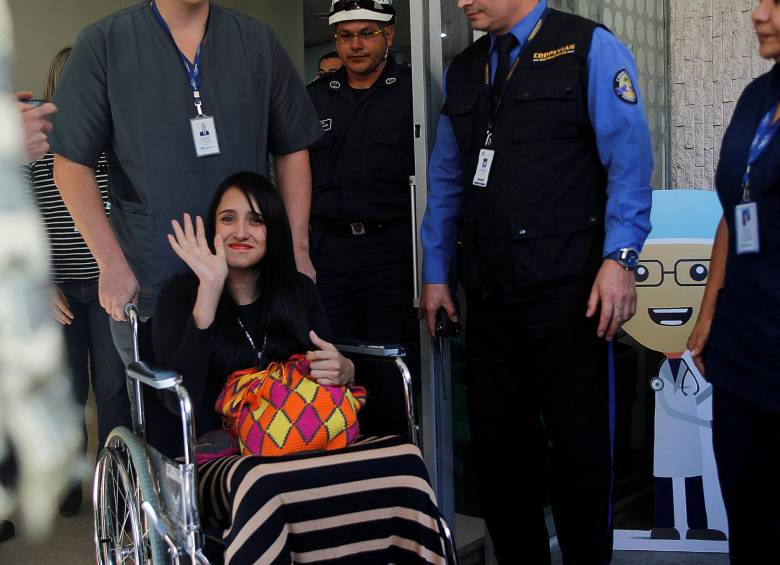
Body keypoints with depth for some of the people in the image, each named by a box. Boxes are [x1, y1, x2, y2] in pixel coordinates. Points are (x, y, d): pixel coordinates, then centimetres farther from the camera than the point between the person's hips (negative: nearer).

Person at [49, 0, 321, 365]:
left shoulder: (258, 41, 7)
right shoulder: (103, 43, -2)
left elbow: (293, 149, 11)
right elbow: (71, 163, -2)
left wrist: (298, 246, 3)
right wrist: (111, 263, -9)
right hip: (148, 289, -2)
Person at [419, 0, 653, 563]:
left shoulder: (589, 49, -1)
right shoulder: (463, 71, 16)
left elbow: (629, 160, -8)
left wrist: (620, 258, -17)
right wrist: (435, 273, 15)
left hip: (565, 289, -5)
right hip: (490, 293, 5)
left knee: (578, 444, 4)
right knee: (496, 438, 11)